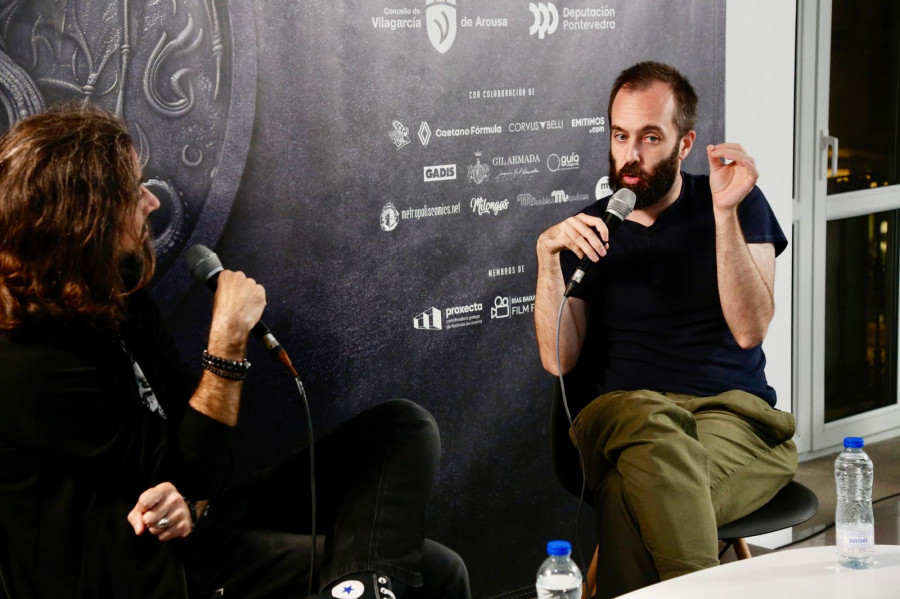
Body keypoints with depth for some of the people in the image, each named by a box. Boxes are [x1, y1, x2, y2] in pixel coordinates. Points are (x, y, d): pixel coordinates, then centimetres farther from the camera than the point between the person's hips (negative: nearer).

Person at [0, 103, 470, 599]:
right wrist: (228, 339, -20)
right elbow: (189, 473, -19)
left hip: (195, 520, 10)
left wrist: (184, 498, -12)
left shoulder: (116, 294, 6)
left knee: (403, 426, -4)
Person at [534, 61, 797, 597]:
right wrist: (548, 256, -10)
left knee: (630, 498, -36)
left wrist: (725, 213, -15)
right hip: (620, 415, 2)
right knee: (655, 424, -38)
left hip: (733, 414, -1)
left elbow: (750, 329, -7)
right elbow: (559, 360, 2)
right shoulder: (589, 231, 15)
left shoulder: (740, 205, 10)